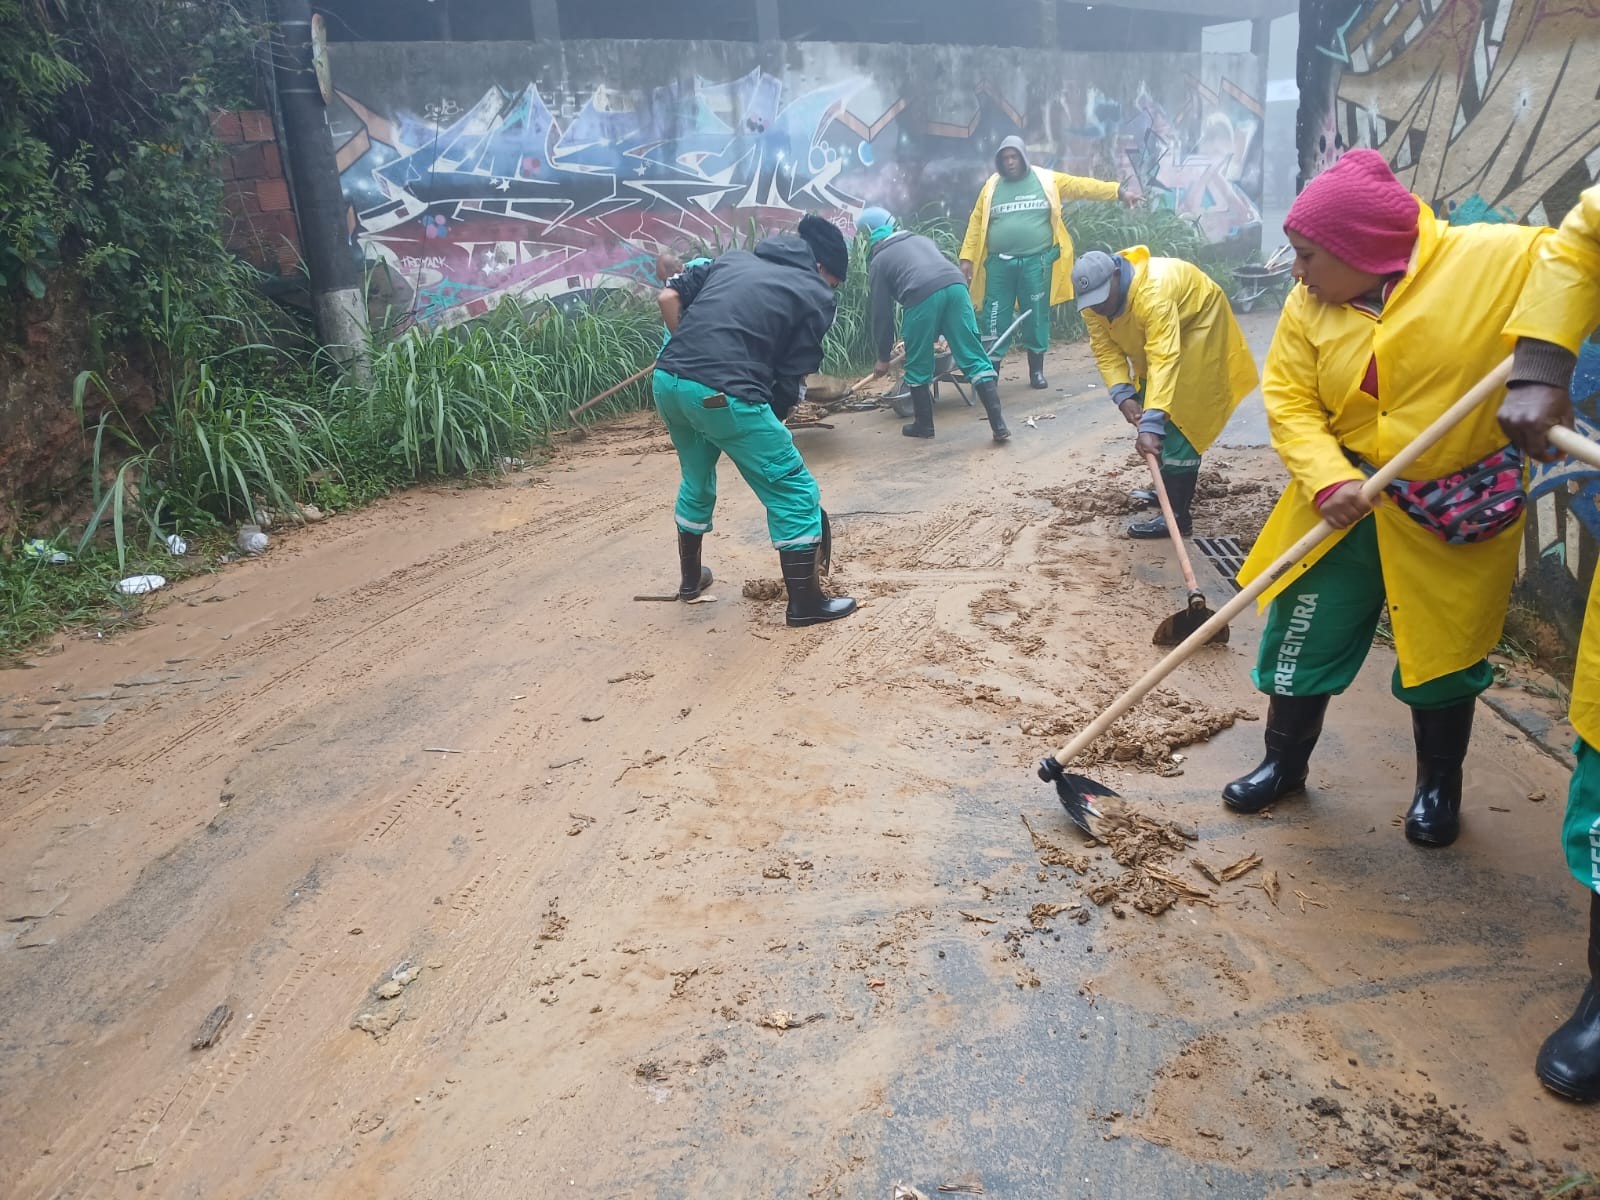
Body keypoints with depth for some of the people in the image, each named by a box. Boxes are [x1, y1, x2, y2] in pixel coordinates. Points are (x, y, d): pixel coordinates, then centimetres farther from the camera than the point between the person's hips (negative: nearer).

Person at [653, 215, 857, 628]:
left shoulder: (733, 259, 23)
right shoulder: (815, 295, 8)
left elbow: (668, 297, 14)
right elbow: (791, 381, 4)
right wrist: (769, 422, 18)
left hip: (667, 380, 7)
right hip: (723, 394, -7)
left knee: (697, 482, 30)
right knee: (794, 492, 8)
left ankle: (691, 579, 46)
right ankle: (805, 603, 14)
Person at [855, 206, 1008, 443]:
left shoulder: (879, 260, 21)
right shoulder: (921, 239, 36)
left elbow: (881, 312, 19)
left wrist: (883, 357, 27)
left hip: (922, 297, -4)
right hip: (955, 286, 4)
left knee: (918, 366, 15)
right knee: (975, 358, 4)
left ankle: (924, 425, 26)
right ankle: (998, 425, -1)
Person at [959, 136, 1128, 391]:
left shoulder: (1046, 180, 5)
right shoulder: (992, 187, 8)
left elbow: (1081, 186, 3)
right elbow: (976, 224, 6)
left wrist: (1117, 191, -3)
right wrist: (967, 257, -2)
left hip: (1036, 262, 0)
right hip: (1000, 264, 1)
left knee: (1036, 318, 5)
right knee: (995, 319, 1)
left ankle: (1036, 371, 17)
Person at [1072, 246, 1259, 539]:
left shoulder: (1153, 292, -42)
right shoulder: (1093, 300, -19)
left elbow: (1164, 360, -48)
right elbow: (1105, 351, -15)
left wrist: (1151, 425, -55)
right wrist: (1122, 396, -32)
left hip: (1198, 322, -8)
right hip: (1150, 337, 8)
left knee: (1177, 416, -14)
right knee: (1148, 406, 13)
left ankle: (1177, 514, -12)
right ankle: (1169, 488, 31)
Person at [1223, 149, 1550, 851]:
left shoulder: (1491, 259, -15)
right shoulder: (1308, 306, -5)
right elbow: (1290, 403, -6)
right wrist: (1327, 479, -22)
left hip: (1459, 511, -2)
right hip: (1344, 504, 3)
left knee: (1443, 655, 13)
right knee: (1303, 640, 8)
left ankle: (1439, 786, 37)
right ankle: (1284, 765, 31)